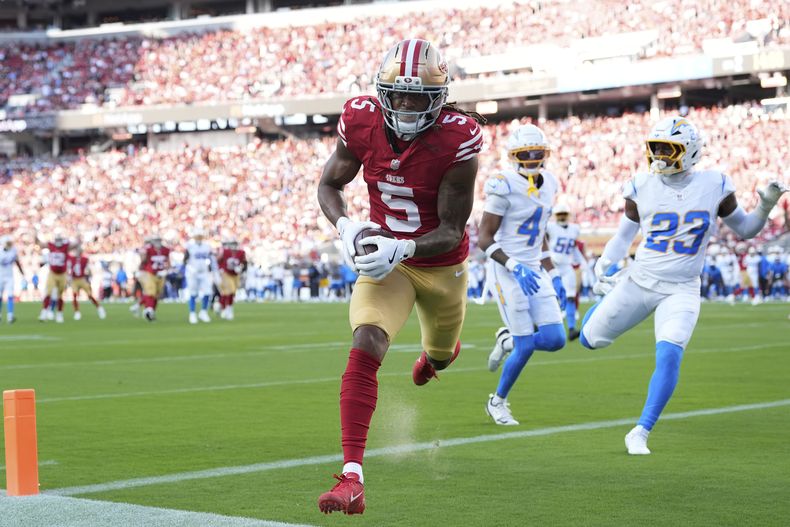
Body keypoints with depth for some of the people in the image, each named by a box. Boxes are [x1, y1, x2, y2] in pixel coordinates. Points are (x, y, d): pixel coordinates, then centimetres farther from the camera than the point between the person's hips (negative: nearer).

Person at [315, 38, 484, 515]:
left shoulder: (457, 140, -26)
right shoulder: (361, 122, -17)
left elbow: (452, 231, -22)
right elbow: (330, 184, 0)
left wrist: (404, 248, -40)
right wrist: (345, 226, -21)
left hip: (441, 261, 0)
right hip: (385, 258, 0)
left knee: (440, 358, 25)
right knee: (365, 349, -24)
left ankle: (439, 350, 69)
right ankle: (352, 478, -26)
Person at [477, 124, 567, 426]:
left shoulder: (548, 184, 8)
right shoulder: (505, 187, -16)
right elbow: (484, 239, -15)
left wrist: (553, 274, 16)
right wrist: (515, 267, -26)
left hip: (534, 270, 7)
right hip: (506, 271, -7)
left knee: (555, 340, -4)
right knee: (526, 345, -5)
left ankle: (508, 341, 26)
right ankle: (497, 401, 18)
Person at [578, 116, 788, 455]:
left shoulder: (714, 186, -6)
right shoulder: (643, 186, -5)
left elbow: (744, 229, 7)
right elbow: (625, 234, 8)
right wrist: (604, 264, -7)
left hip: (681, 290, -2)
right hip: (639, 281, 2)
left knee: (669, 356, -20)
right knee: (591, 339, 10)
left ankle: (640, 433, -9)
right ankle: (608, 296, 46)